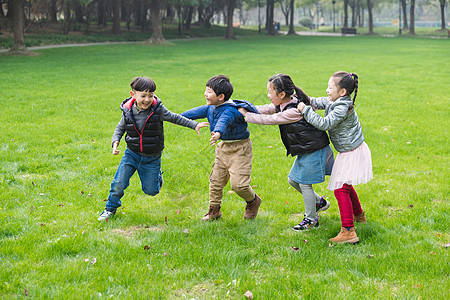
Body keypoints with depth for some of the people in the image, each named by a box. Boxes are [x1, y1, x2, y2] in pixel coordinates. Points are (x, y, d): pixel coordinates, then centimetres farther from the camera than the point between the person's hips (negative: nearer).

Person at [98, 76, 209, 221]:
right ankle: (111, 208, 22)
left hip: (152, 158, -1)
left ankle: (157, 175, 41)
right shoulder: (128, 111, -10)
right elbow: (120, 127, 7)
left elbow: (174, 118, -1)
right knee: (118, 184, -4)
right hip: (132, 154, 1)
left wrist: (195, 125, -2)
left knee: (151, 190, 7)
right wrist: (115, 141, -9)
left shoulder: (158, 110, -16)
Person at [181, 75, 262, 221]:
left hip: (239, 148, -8)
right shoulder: (211, 108, 2)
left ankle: (253, 201, 19)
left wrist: (218, 133, -67)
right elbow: (197, 112, 19)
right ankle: (214, 210, 27)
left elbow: (224, 121, -47)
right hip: (223, 147, 8)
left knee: (238, 183, -12)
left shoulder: (231, 110, -26)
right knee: (216, 180, 10)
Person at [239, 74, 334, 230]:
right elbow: (267, 110, 8)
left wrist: (246, 115, -15)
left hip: (314, 151, -10)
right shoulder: (285, 104, 1)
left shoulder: (294, 111, -27)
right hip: (305, 150, 10)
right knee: (292, 180, 17)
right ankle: (319, 202, 34)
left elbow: (269, 119, -23)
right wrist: (245, 109, -3)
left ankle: (311, 219, 14)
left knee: (304, 184, 0)